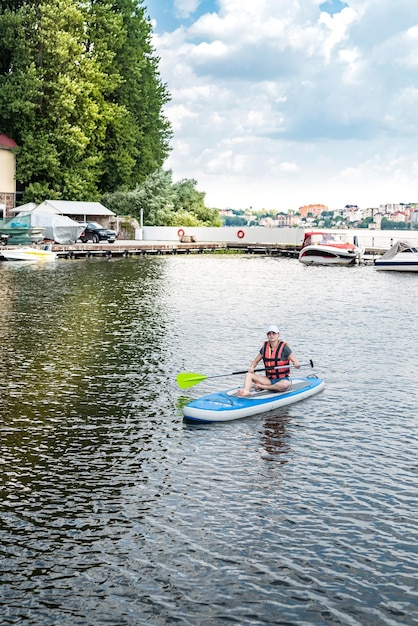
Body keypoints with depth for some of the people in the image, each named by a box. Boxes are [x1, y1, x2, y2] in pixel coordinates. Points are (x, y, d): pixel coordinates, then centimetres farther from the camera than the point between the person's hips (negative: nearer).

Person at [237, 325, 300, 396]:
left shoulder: (284, 347, -7)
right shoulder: (265, 347, 7)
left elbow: (296, 362, -8)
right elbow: (256, 361, 16)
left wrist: (297, 364, -33)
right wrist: (251, 367, -6)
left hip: (283, 379, -4)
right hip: (269, 379, 5)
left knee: (285, 384, -39)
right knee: (248, 374, -10)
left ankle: (261, 386, -23)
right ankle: (246, 391, -38)